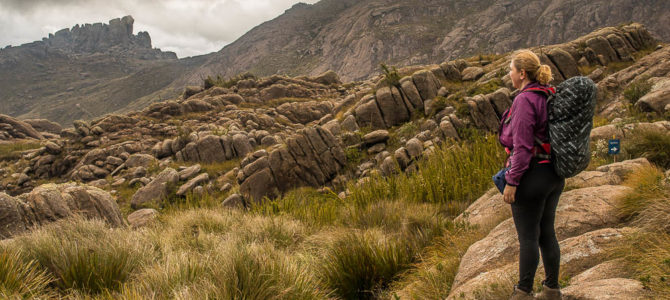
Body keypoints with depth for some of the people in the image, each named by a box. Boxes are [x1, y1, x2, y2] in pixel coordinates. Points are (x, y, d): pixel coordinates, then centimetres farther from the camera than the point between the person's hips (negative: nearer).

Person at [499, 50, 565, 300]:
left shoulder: (525, 100, -17)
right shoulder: (549, 96, 9)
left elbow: (523, 145, -20)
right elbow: (547, 136, 14)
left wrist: (511, 181, -16)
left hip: (531, 176, -9)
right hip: (554, 176, 9)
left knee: (528, 237, 1)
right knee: (547, 233, 16)